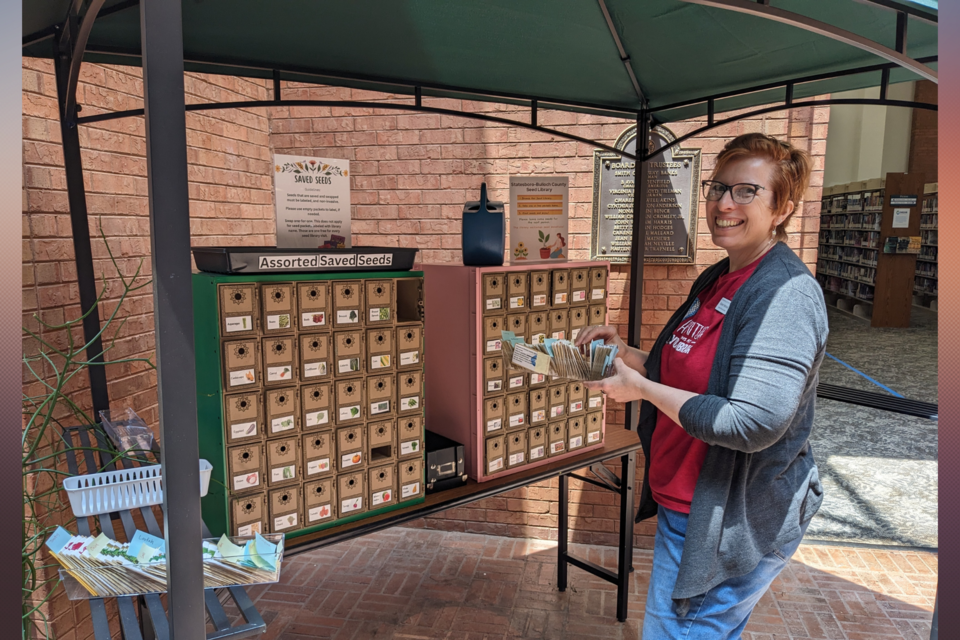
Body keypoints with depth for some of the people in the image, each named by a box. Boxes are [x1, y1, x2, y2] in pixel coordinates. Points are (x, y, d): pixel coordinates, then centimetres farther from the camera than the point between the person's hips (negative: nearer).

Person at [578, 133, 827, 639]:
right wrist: (625, 353, 2)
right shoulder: (716, 279, 6)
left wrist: (642, 388, -20)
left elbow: (753, 424, -28)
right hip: (682, 504, 9)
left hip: (734, 519, -8)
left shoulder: (787, 292, -21)